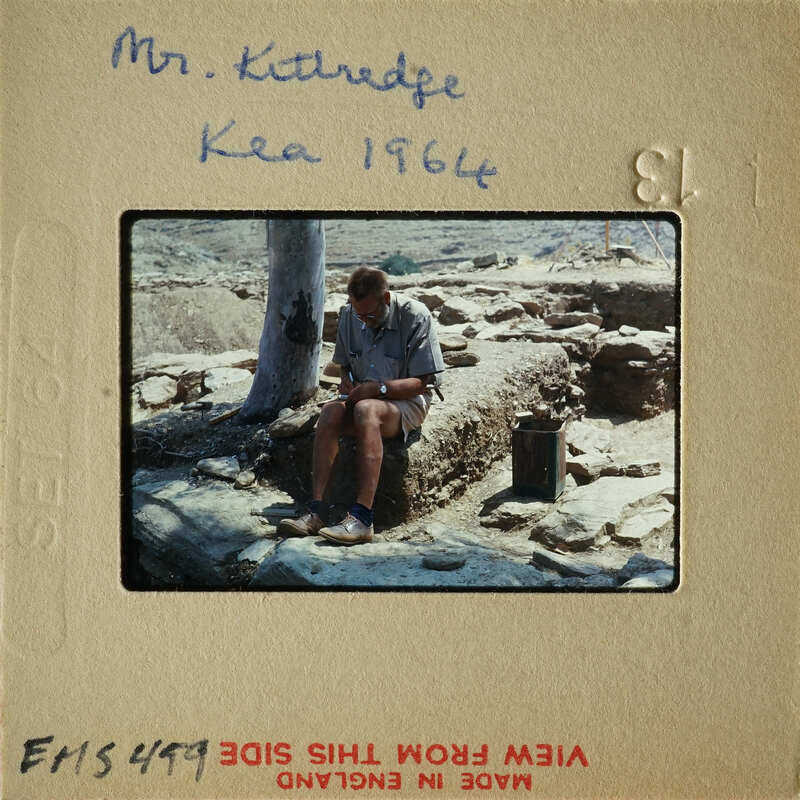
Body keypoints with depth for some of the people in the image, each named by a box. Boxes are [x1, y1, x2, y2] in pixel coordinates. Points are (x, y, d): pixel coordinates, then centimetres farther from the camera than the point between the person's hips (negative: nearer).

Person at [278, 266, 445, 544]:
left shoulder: (415, 317, -12)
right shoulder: (349, 315, 4)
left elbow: (420, 382, -12)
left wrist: (379, 388, -23)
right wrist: (347, 381, -3)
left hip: (407, 402, -5)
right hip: (362, 396, 5)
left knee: (366, 409, -38)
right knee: (330, 411, -30)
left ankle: (362, 517, -44)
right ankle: (316, 509, -37)